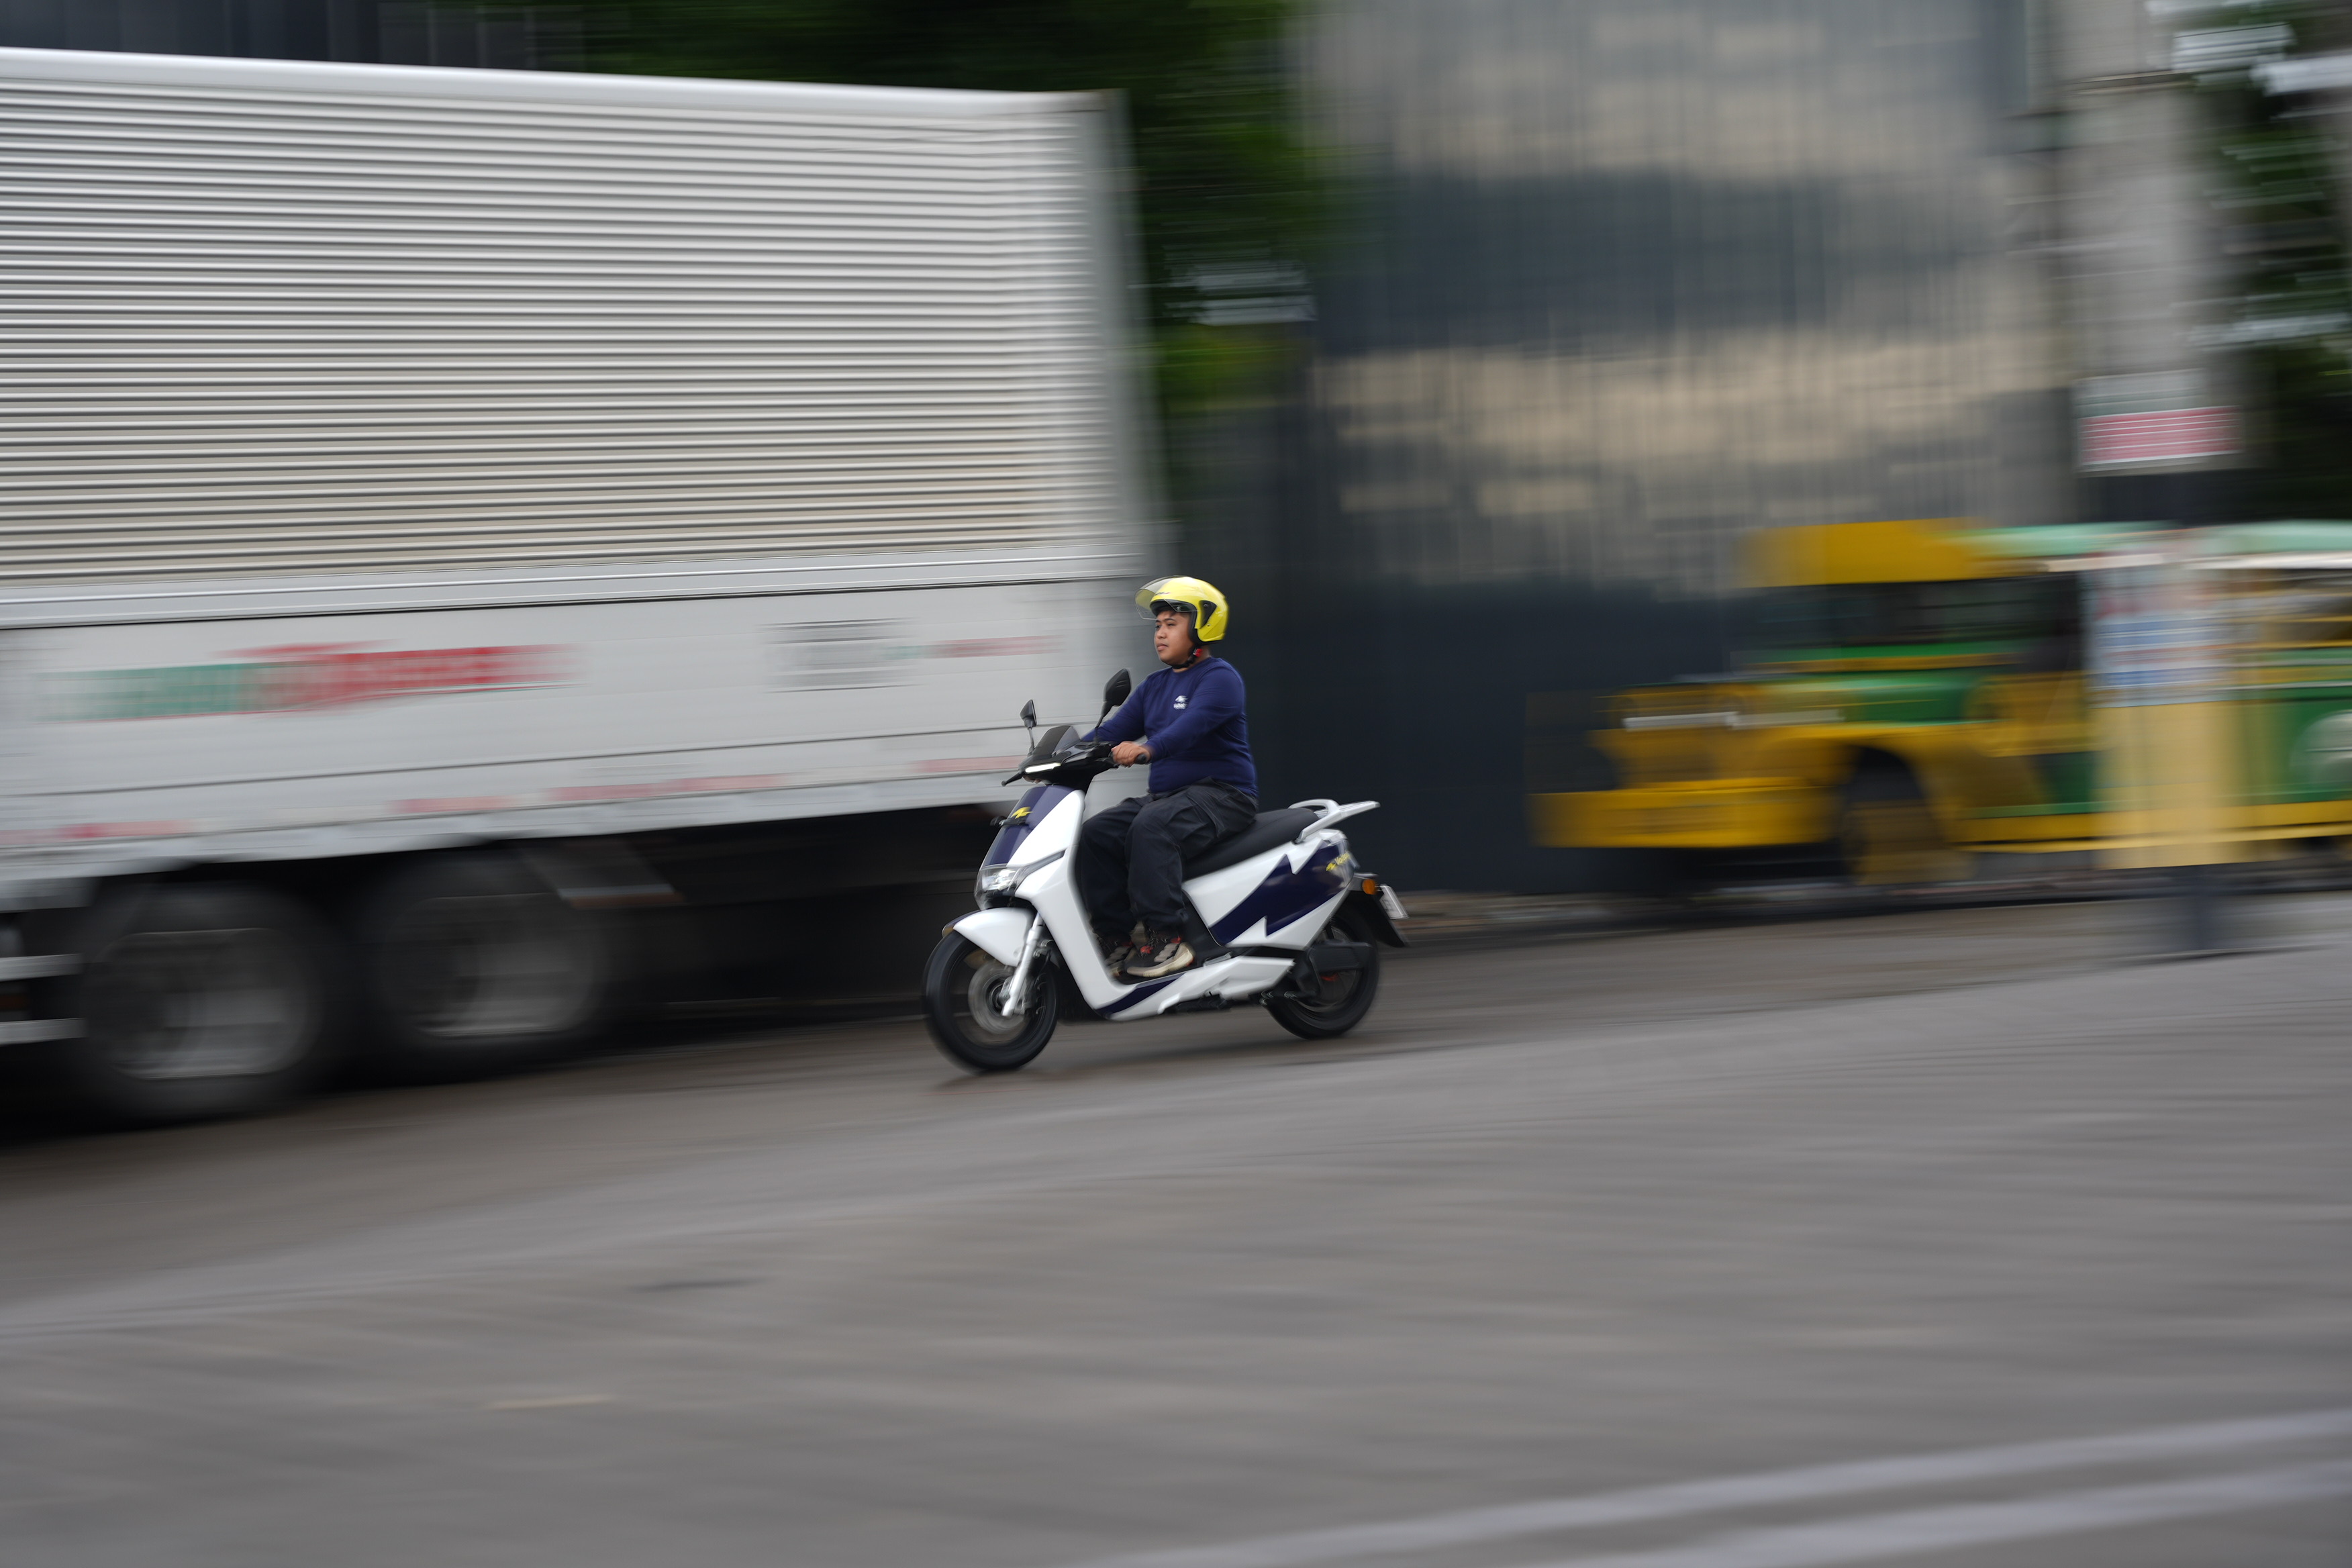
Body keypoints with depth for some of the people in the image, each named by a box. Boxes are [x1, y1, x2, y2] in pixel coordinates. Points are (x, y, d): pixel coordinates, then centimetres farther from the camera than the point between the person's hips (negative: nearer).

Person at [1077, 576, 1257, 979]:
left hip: (1222, 794, -9)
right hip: (1166, 794, 9)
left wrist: (1147, 749, -43)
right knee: (1095, 834, -12)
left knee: (1151, 827, -36)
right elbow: (1113, 731, 15)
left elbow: (1193, 724, -26)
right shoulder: (1155, 687, 21)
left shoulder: (1219, 678, -7)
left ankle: (1168, 937, -35)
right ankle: (1116, 938, -11)